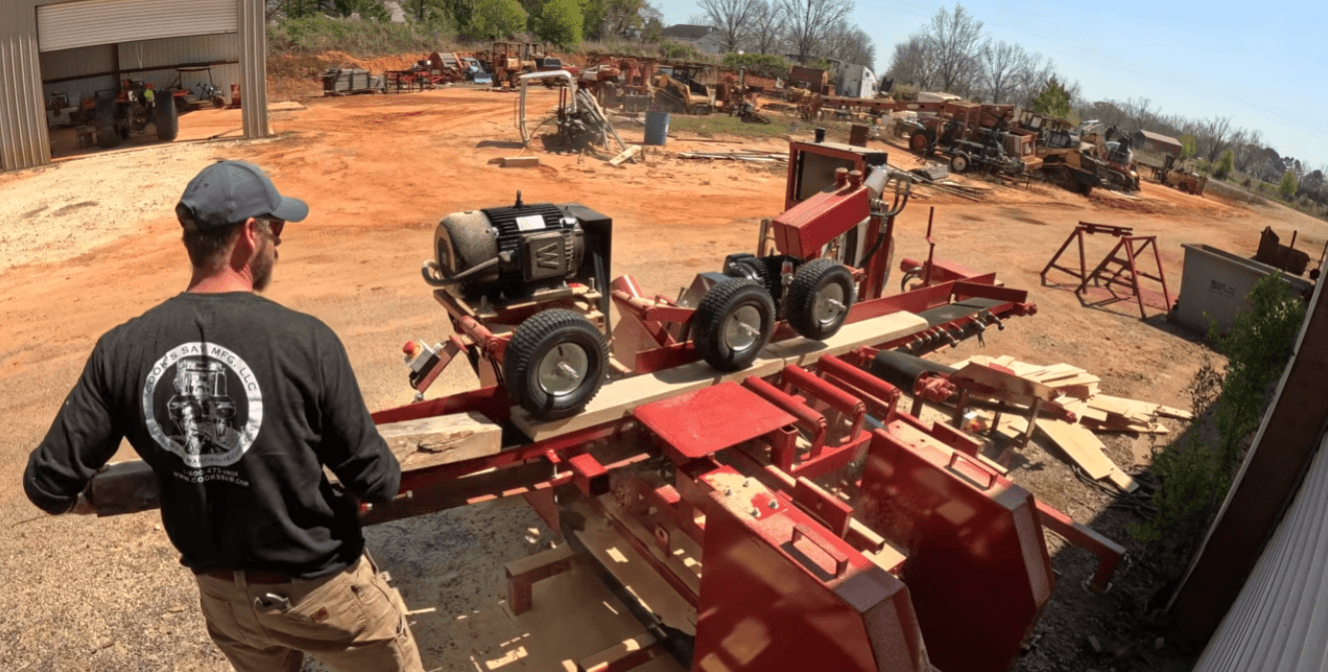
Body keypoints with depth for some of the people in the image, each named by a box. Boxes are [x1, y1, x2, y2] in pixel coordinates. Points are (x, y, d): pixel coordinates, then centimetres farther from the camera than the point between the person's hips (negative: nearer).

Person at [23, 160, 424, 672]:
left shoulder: (122, 350, -12)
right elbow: (375, 481, -18)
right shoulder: (306, 340, -24)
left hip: (221, 594, 5)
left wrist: (79, 500, 17)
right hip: (322, 588, -4)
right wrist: (387, 476, 5)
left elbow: (48, 483, -6)